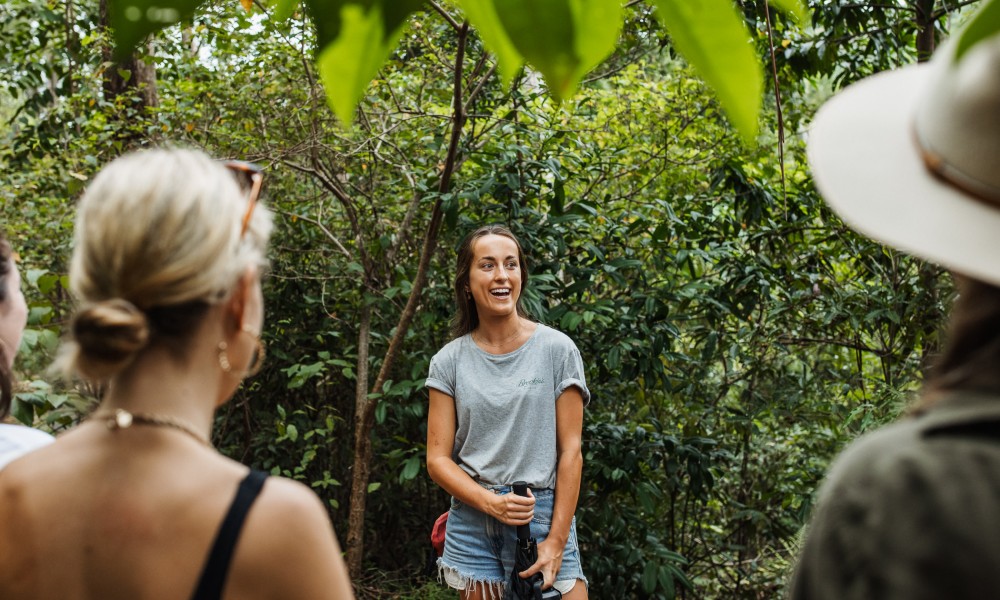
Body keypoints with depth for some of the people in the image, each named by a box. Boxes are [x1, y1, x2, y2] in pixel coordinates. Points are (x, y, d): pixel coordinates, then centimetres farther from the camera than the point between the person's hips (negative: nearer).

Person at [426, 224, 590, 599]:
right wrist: (492, 503, -14)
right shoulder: (449, 361, 4)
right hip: (474, 522, 2)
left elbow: (570, 451, -2)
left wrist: (556, 540, -8)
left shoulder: (557, 349, 0)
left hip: (544, 518, -1)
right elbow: (438, 459, 2)